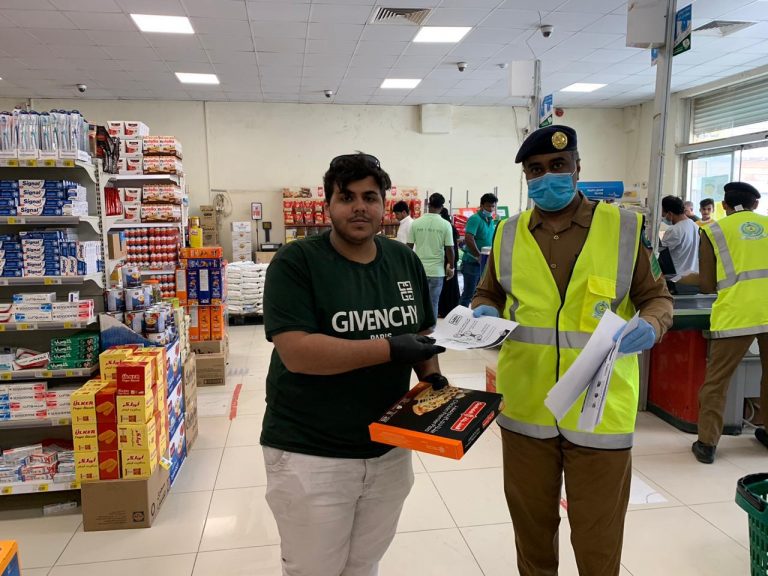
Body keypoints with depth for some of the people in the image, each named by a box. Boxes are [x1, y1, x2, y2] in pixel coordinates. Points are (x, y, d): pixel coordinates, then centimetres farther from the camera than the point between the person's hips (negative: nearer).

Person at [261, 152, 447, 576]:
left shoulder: (406, 262, 4)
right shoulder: (296, 263, -14)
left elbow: (421, 333, 14)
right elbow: (296, 352, -24)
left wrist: (432, 376, -5)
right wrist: (389, 349, -24)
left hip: (389, 451, 5)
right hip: (309, 455, -5)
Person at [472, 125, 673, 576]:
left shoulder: (626, 227, -3)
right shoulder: (508, 234, 4)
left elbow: (657, 297, 3)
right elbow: (488, 295, 14)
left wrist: (650, 326, -19)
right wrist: (485, 314, -9)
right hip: (525, 409, 2)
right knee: (531, 527, 21)